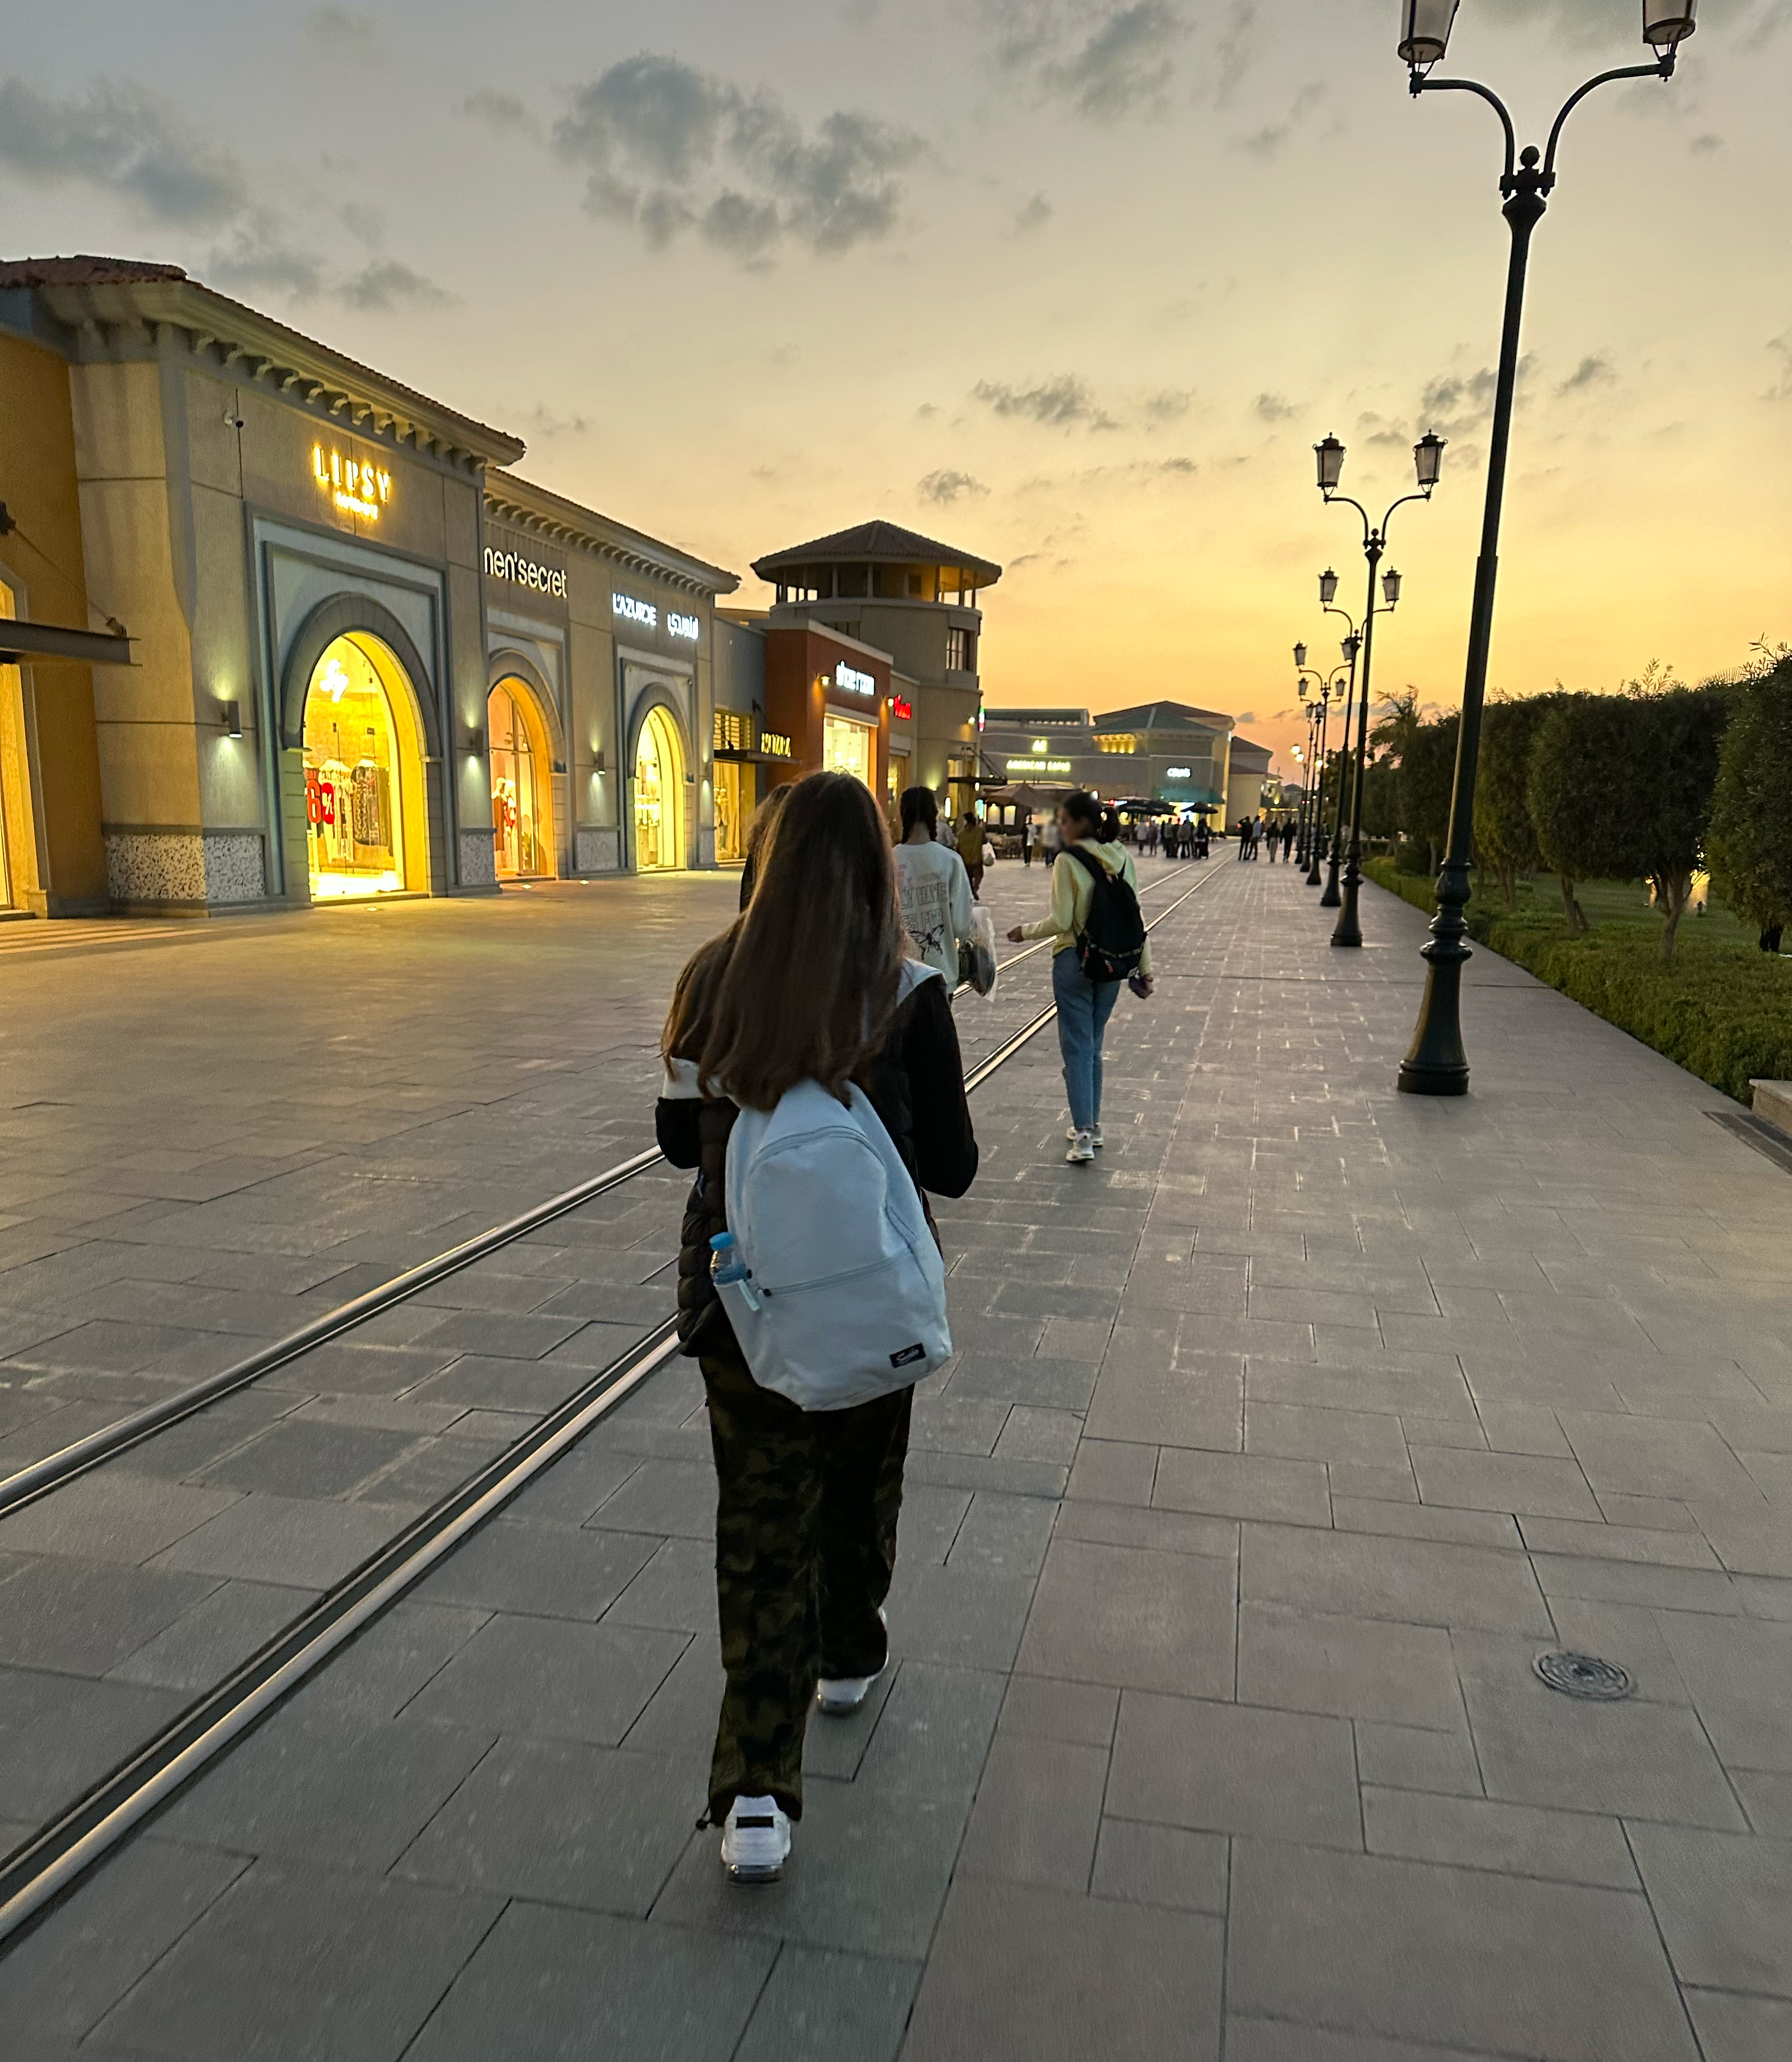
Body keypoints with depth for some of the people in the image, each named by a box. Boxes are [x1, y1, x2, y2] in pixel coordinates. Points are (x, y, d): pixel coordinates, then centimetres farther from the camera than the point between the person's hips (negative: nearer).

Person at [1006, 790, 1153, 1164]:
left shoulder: (1068, 862, -14)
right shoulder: (1122, 859, 3)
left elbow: (1061, 922, -15)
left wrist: (1026, 931, 2)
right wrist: (1145, 968, 10)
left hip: (1074, 961, -6)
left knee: (1077, 1046, 0)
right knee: (1093, 1045, 18)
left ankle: (1083, 1136, -3)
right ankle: (1092, 1125, 25)